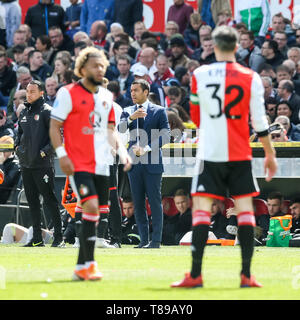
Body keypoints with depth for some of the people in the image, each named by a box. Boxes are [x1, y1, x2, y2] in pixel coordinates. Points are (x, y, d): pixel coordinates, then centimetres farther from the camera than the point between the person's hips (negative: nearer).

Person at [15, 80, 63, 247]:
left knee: (50, 199, -7)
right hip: (26, 164, 8)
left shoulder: (47, 111, -6)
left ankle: (59, 237, -4)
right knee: (32, 201, 8)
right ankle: (37, 238, 12)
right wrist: (18, 147, 12)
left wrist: (46, 151, -16)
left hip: (43, 164, -8)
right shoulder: (24, 112, 17)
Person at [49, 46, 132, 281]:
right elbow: (54, 126, -4)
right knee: (91, 207, -19)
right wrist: (62, 155, -14)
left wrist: (121, 150, 6)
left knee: (94, 214, 6)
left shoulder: (106, 96, 14)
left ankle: (81, 267, 15)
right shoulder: (68, 93, -4)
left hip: (101, 163, 6)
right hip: (78, 163, -6)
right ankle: (89, 263, -16)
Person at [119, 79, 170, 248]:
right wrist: (131, 118, -22)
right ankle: (144, 240, 8)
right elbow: (119, 130, -4)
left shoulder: (159, 111, 3)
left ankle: (156, 240, -3)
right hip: (134, 164, 4)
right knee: (138, 204, 4)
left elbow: (166, 136, -4)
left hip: (152, 164, -4)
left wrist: (145, 149, -14)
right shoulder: (128, 112, 13)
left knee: (155, 201, -5)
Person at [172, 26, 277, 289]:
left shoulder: (199, 75, -1)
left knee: (201, 209, 0)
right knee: (245, 209, 5)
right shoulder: (251, 78, -1)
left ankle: (195, 274, -7)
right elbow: (259, 121, 0)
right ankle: (246, 275, 0)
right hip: (240, 155, 1)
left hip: (210, 153, -1)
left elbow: (196, 118, 10)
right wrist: (270, 154, 10)